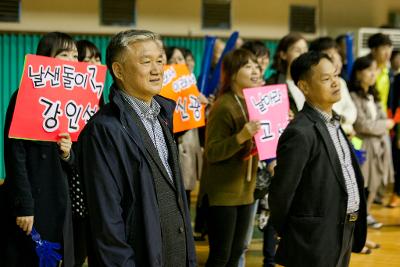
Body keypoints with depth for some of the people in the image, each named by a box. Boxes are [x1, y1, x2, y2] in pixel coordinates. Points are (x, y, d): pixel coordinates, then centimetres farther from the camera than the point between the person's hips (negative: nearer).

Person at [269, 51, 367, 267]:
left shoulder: (333, 122, 9)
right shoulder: (300, 133, -20)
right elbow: (281, 191, -16)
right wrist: (285, 232, -2)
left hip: (343, 233, 9)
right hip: (317, 239, -8)